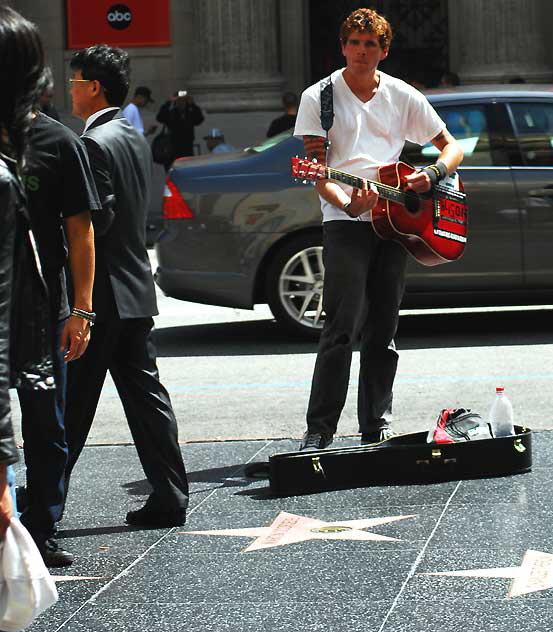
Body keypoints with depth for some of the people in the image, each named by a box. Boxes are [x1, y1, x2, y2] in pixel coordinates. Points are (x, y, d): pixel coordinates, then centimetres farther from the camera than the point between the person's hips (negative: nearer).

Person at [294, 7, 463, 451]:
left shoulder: (403, 97, 11)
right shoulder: (319, 98, 2)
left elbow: (452, 147, 15)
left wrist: (431, 174, -6)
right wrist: (347, 204, -24)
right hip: (346, 219, -4)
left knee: (383, 329, 6)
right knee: (342, 327, -12)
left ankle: (377, 427, 14)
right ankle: (319, 431, -9)